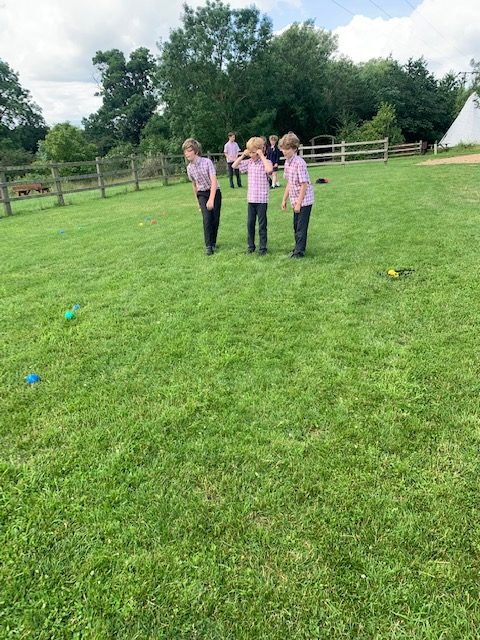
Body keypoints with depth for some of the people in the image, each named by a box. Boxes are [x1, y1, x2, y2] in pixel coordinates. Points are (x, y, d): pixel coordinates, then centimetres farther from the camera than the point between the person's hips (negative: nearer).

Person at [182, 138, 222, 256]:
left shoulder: (207, 162, -18)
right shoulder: (189, 168, -4)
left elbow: (214, 181, -24)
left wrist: (211, 199, -32)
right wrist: (197, 201, 16)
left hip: (214, 192, -2)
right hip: (202, 194, 2)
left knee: (215, 219, -1)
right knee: (207, 218, -14)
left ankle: (213, 242, 21)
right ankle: (208, 246, -8)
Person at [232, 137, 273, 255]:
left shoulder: (265, 162, -9)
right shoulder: (249, 162, 7)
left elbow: (269, 170, -31)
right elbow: (234, 166, 12)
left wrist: (262, 156, -22)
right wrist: (243, 155, 2)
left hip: (262, 199, -5)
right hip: (251, 199, 5)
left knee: (262, 225, 3)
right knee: (250, 223, 12)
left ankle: (262, 247, 13)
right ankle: (250, 246, 23)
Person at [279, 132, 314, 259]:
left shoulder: (299, 163, -19)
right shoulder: (287, 162, 6)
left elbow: (304, 184, -20)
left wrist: (298, 203, -19)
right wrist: (284, 199, 14)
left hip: (304, 200, -8)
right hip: (296, 200, 8)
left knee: (301, 227, -2)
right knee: (296, 226, 17)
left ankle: (299, 251, 6)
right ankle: (298, 247, 31)